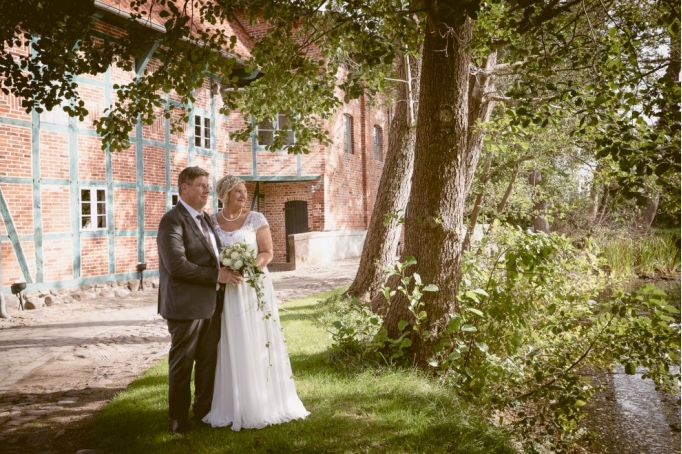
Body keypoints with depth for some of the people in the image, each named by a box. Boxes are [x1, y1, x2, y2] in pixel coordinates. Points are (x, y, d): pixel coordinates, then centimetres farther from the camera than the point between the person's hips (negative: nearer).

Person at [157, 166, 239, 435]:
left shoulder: (205, 219, 15)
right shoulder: (172, 221, -13)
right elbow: (176, 265, -22)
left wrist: (227, 270, 6)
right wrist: (216, 276, -18)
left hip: (211, 304, 8)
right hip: (186, 305, -8)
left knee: (209, 361, 14)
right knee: (182, 363, 5)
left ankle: (204, 411, 28)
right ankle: (179, 419, 18)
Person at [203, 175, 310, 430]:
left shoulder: (256, 219, 1)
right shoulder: (211, 222, 6)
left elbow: (268, 253, -2)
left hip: (253, 288, -1)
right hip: (224, 291, 1)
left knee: (256, 345, 0)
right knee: (230, 348, 3)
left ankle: (261, 404, 11)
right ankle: (232, 406, 12)